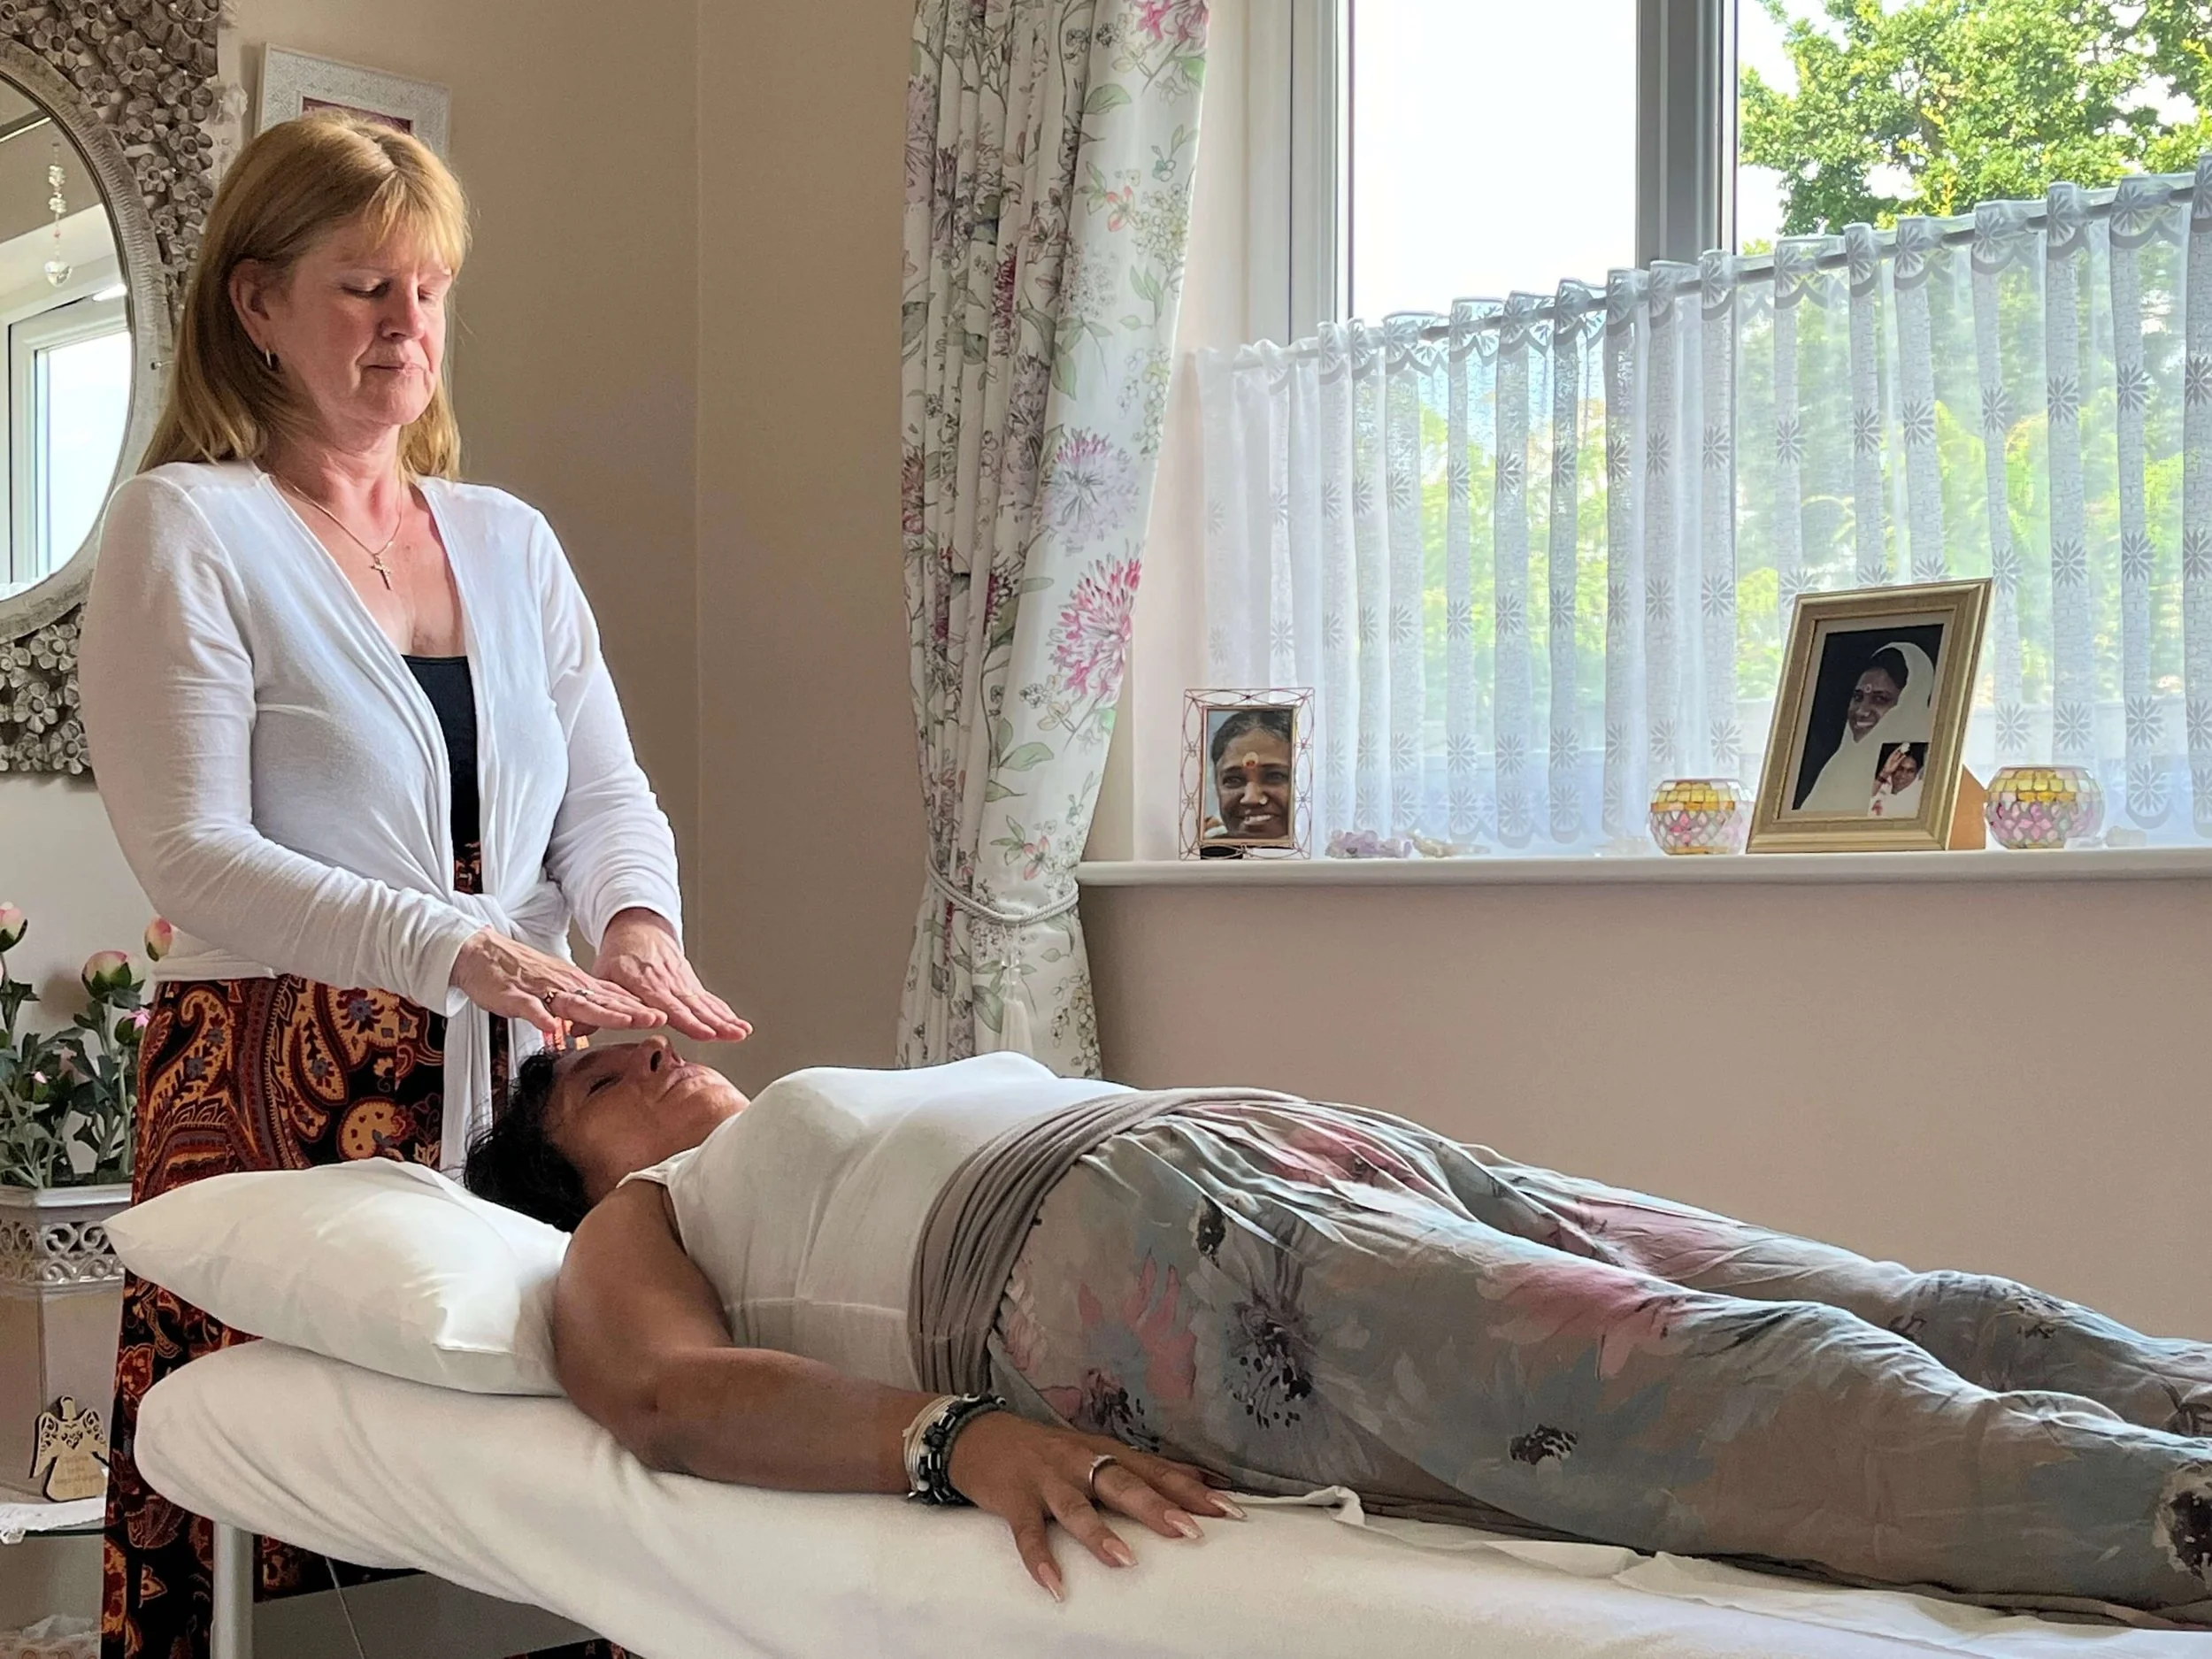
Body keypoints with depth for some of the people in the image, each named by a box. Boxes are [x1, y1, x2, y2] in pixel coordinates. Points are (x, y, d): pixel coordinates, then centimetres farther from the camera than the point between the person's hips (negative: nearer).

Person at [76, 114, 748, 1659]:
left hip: (507, 1083, 4)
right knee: (295, 1529, -6)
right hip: (281, 1091, -4)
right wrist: (460, 950, -20)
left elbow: (609, 793, 12)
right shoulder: (187, 528, 0)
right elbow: (191, 854, -9)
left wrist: (637, 920, -11)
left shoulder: (509, 538, 16)